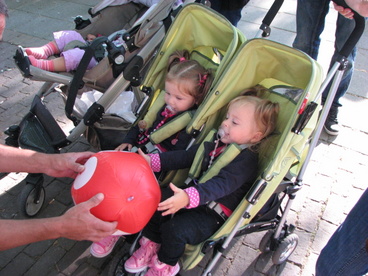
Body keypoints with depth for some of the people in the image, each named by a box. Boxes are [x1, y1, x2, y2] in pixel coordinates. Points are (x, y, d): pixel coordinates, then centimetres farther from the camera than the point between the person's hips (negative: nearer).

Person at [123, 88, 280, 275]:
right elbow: (185, 157, 8)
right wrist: (152, 161, -2)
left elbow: (221, 185, -34)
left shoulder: (247, 160, -19)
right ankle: (150, 246, 11)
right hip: (192, 198, 8)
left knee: (174, 229, -25)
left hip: (213, 215, -8)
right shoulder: (216, 143, 6)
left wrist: (188, 197, -50)